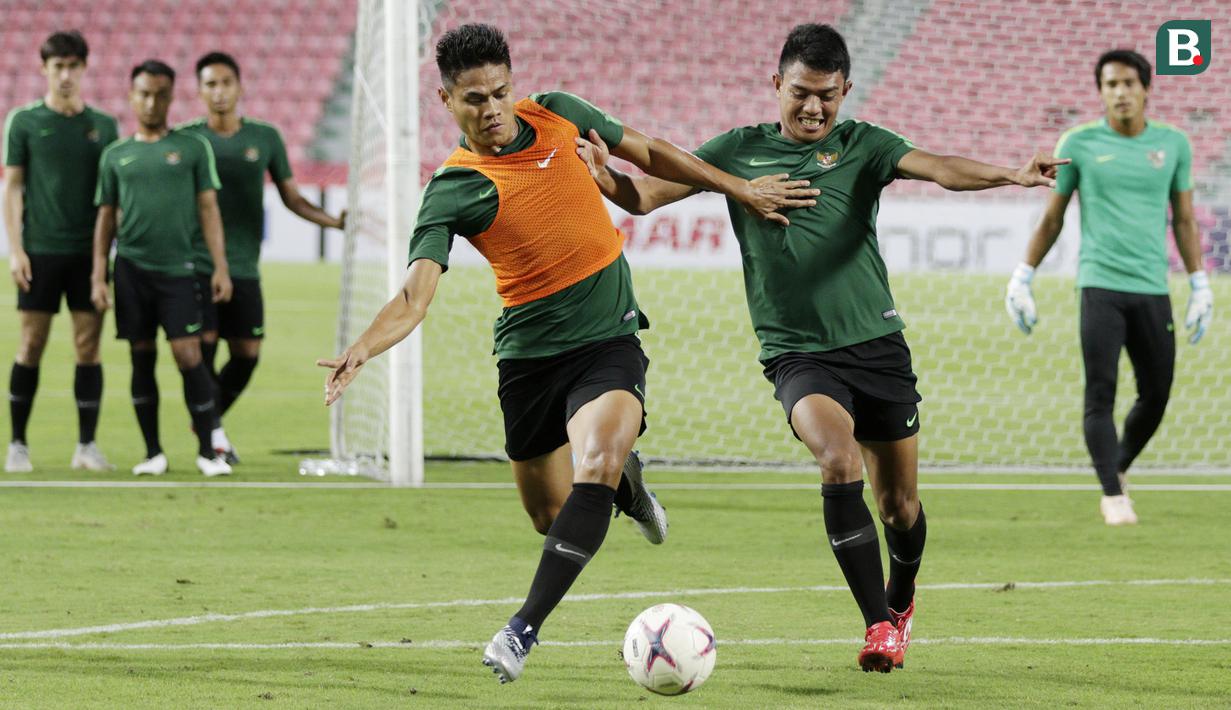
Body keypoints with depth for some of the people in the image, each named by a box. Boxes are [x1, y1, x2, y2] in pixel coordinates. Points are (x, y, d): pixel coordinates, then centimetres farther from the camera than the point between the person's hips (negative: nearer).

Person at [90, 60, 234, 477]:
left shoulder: (193, 148, 7)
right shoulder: (115, 156, 12)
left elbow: (208, 209, 5)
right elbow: (106, 218, 13)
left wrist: (221, 268, -2)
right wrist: (98, 276, 5)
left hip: (178, 268, -2)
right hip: (131, 267, 2)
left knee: (188, 356, -9)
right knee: (143, 358, 4)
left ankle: (207, 450, -2)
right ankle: (153, 453, 10)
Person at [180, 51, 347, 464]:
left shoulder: (265, 137, 7)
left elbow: (291, 197, 11)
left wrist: (333, 221, -3)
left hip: (244, 270, 3)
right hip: (197, 266, -3)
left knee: (247, 353, 2)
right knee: (203, 348, -11)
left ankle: (210, 420, 24)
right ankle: (214, 434, 1)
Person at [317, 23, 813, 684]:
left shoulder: (556, 115, -1)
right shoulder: (451, 192, -10)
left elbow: (650, 154, 15)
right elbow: (414, 295, -21)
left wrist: (739, 189, 18)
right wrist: (360, 349, -40)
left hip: (610, 339, 0)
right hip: (529, 352, 0)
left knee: (594, 468, -26)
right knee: (550, 516, 9)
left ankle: (524, 628, -22)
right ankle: (623, 481, 45)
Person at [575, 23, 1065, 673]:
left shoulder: (861, 146, 3)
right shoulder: (739, 151, 5)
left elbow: (938, 169, -13)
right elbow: (647, 195, 1)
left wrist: (1012, 176, -31)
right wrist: (605, 175, -22)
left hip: (877, 344, 1)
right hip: (797, 354, -1)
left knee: (899, 503, 7)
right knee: (840, 461, -27)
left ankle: (900, 601, 40)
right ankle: (877, 625, -19)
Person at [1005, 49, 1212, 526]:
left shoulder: (1173, 144, 7)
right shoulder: (1079, 143, 2)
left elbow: (1184, 220, 14)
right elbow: (1052, 218, 10)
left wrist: (1200, 285, 11)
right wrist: (1022, 278, 9)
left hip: (1153, 290, 2)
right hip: (1100, 285, -2)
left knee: (1155, 397, 4)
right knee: (1101, 395, -9)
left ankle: (1118, 471, 28)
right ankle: (1113, 495, -3)